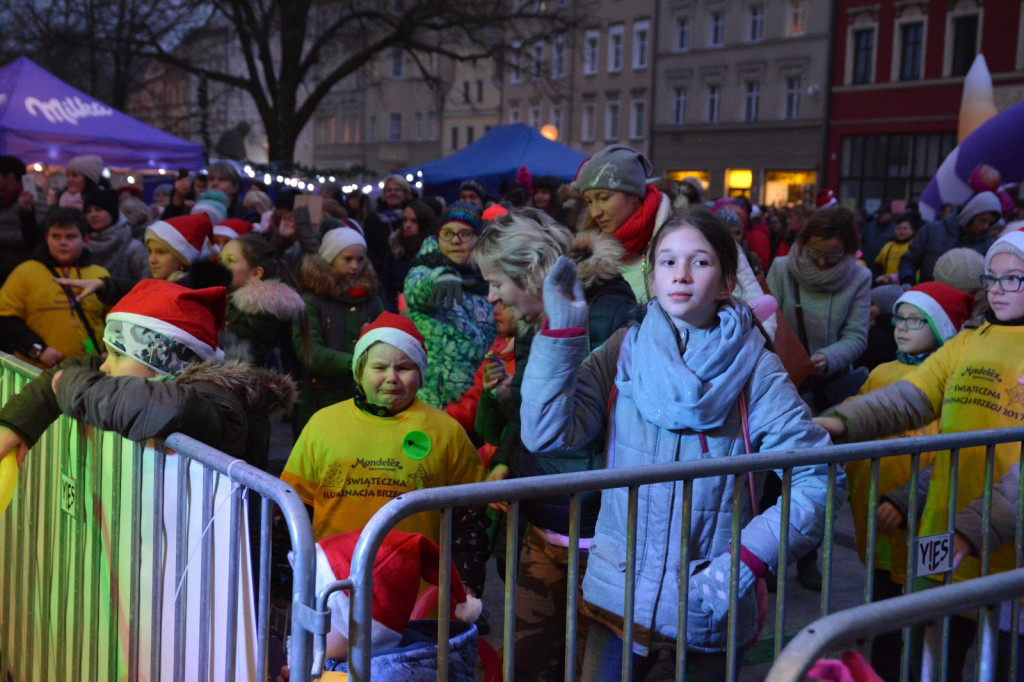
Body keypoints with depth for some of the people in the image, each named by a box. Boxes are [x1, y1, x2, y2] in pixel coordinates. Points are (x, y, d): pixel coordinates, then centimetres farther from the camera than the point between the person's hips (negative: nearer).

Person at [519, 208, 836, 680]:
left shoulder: (753, 369, -8)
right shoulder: (624, 352, -2)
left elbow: (816, 477, -10)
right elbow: (548, 434, -12)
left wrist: (749, 560, -19)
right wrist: (561, 331, -18)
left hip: (713, 600, -1)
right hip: (621, 589, 1)